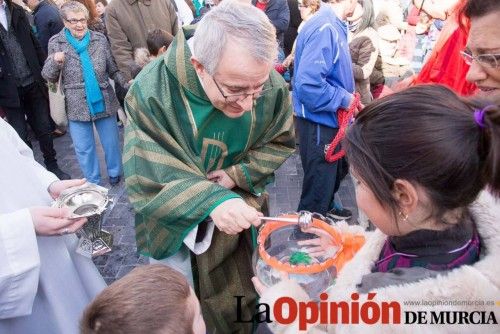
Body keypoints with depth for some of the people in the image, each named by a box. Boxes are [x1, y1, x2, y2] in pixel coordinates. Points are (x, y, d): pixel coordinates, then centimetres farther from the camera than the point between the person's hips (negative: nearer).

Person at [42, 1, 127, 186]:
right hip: (76, 106, 0)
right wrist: (54, 61, -19)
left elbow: (113, 69, 5)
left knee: (111, 142, 13)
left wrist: (127, 83, -13)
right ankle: (93, 183, 27)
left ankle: (115, 174, 36)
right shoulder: (56, 43, -1)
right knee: (83, 148, 10)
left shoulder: (100, 39, 1)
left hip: (104, 101, 1)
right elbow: (48, 77, 1)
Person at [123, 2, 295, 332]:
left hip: (240, 210, 3)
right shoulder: (151, 94, -31)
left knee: (243, 300, 26)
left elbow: (280, 141, -4)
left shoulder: (273, 87, -21)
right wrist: (210, 202, -45)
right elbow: (148, 180, -30)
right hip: (179, 226, -2)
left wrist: (237, 175, -19)